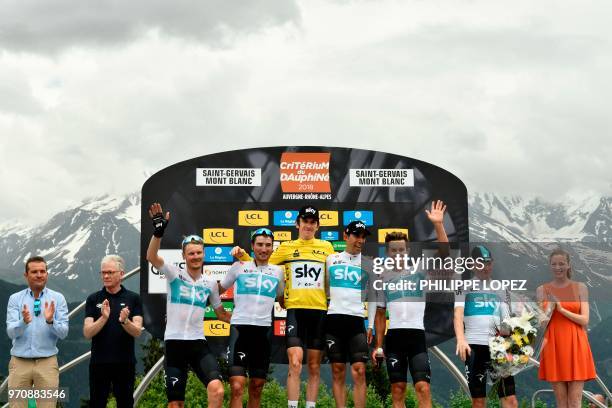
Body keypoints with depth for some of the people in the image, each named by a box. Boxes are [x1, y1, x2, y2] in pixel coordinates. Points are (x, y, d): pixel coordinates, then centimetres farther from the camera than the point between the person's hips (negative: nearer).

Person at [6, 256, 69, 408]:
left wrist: (50, 321, -24)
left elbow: (63, 332, -5)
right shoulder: (15, 298, 4)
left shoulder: (58, 298, 2)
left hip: (47, 362, -1)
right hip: (20, 362, 1)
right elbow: (11, 332, -5)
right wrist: (24, 322, -25)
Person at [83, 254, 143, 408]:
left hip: (125, 363, -1)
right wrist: (104, 317, -24)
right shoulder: (93, 299, 3)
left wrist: (124, 321, -29)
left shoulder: (133, 298, 1)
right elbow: (87, 333, -6)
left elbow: (137, 331, -8)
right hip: (99, 363, 1)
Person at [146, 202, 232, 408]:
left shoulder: (210, 283, 9)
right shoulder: (174, 274, -1)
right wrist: (159, 231, -34)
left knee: (217, 389, -22)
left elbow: (221, 314, 22)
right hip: (174, 343, -2)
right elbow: (151, 257, -20)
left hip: (198, 343, 2)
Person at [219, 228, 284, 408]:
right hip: (240, 327, -3)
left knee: (257, 388, 9)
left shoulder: (277, 271, 13)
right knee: (237, 387, -15)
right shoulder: (239, 267, 6)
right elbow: (219, 290, 18)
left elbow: (281, 299, 28)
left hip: (264, 330, 3)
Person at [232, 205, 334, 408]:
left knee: (314, 367, 7)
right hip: (295, 309, -2)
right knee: (295, 364, -12)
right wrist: (243, 256, -1)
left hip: (320, 311, 2)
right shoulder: (286, 247, 9)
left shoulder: (327, 247, 12)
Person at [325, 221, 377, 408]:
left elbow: (372, 298, 11)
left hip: (356, 320, -1)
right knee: (338, 371, 1)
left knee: (359, 371, -10)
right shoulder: (331, 259, 11)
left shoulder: (368, 264, 10)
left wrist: (371, 325, 3)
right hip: (333, 318, 1)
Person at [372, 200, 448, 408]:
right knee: (398, 390, 5)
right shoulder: (383, 277, 11)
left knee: (423, 388, -10)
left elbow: (444, 254, -13)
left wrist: (438, 225, -24)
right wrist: (378, 344, 10)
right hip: (394, 336, 3)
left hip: (417, 334, -3)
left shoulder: (419, 269, 3)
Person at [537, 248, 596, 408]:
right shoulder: (542, 290, 8)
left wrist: (562, 309, -15)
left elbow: (584, 320, -3)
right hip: (553, 346, 1)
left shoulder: (580, 288, 5)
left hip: (575, 346, -1)